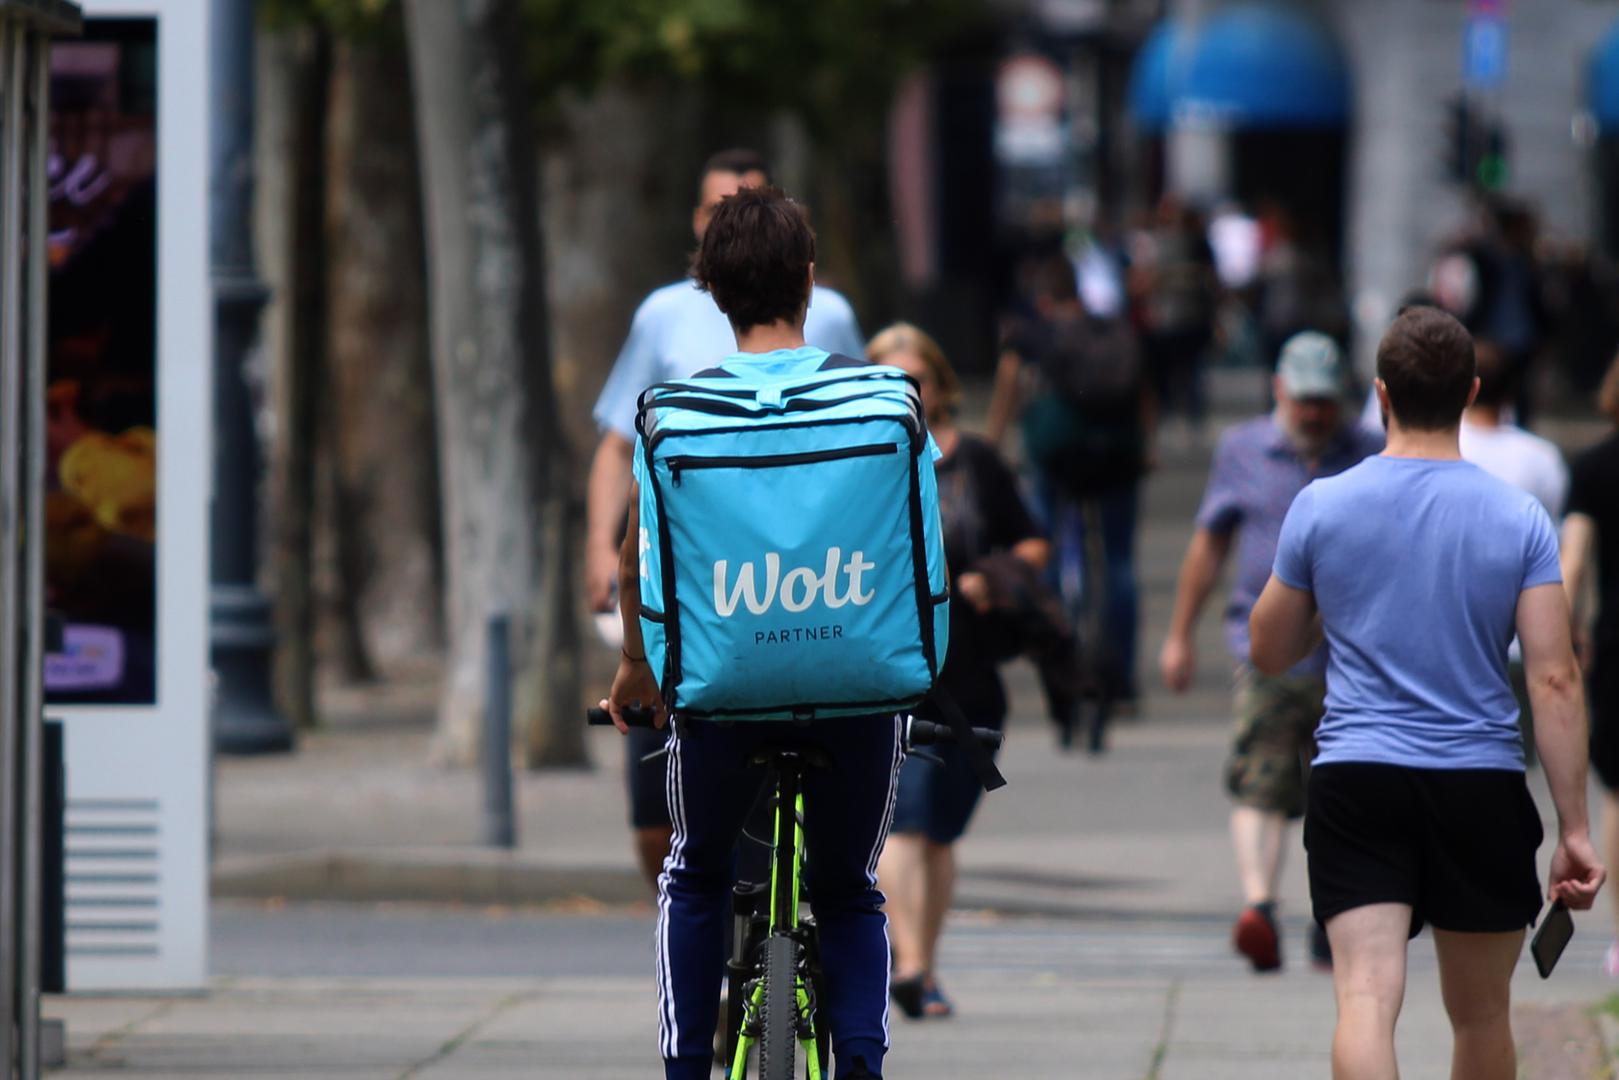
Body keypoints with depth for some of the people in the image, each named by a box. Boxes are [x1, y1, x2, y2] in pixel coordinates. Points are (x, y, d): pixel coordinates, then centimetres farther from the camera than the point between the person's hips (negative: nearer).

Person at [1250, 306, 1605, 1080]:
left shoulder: (1321, 507, -1)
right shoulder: (1519, 519, -2)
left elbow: (1268, 654, 10)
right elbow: (1555, 681, -7)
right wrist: (1574, 828, -5)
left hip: (1355, 783, -1)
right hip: (1481, 786, 1)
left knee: (1366, 998, -11)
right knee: (1481, 1016, 16)